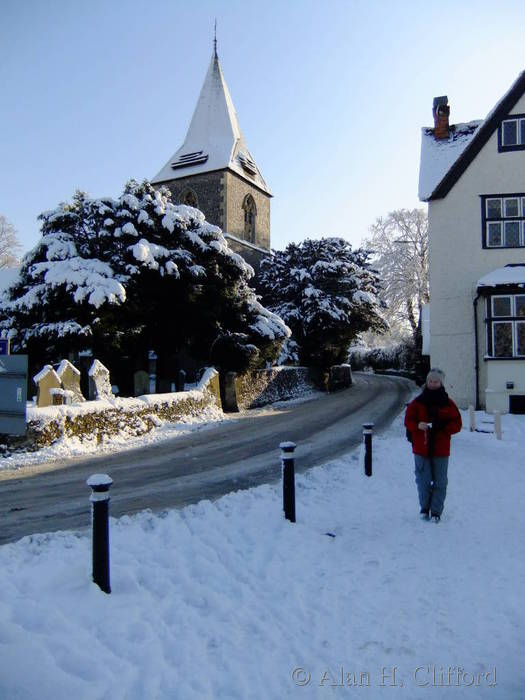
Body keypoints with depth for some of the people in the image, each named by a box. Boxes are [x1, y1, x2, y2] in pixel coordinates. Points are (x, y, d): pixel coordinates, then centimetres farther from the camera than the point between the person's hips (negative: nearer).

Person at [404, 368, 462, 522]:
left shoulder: (448, 404, 2)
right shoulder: (417, 402, 2)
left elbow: (457, 424, 2)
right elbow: (408, 420, 2)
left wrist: (442, 427, -16)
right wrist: (418, 426, -19)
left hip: (440, 450, 0)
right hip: (421, 448, 0)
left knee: (440, 482, 4)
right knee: (423, 480, 5)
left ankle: (436, 511, 15)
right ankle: (424, 508, 23)